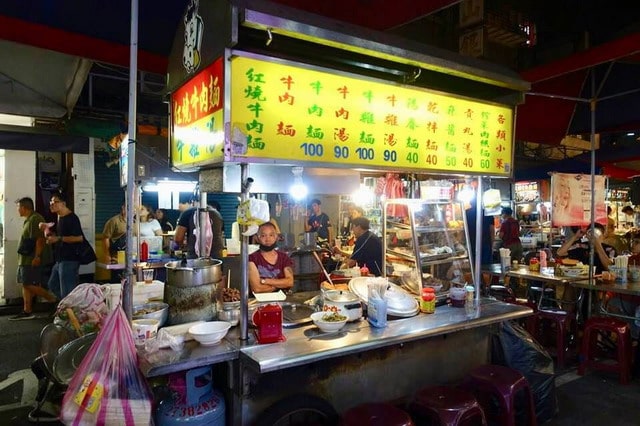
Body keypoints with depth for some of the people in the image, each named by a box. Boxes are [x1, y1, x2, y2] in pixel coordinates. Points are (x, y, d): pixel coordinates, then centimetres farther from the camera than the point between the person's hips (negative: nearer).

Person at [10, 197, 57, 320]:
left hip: (32, 260, -10)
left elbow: (40, 239, -23)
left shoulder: (35, 219, -15)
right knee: (26, 285, 10)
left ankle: (55, 301, -4)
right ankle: (27, 311, 15)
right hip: (26, 260, 10)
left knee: (30, 285, -10)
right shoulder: (29, 220, 18)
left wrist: (37, 257, -26)